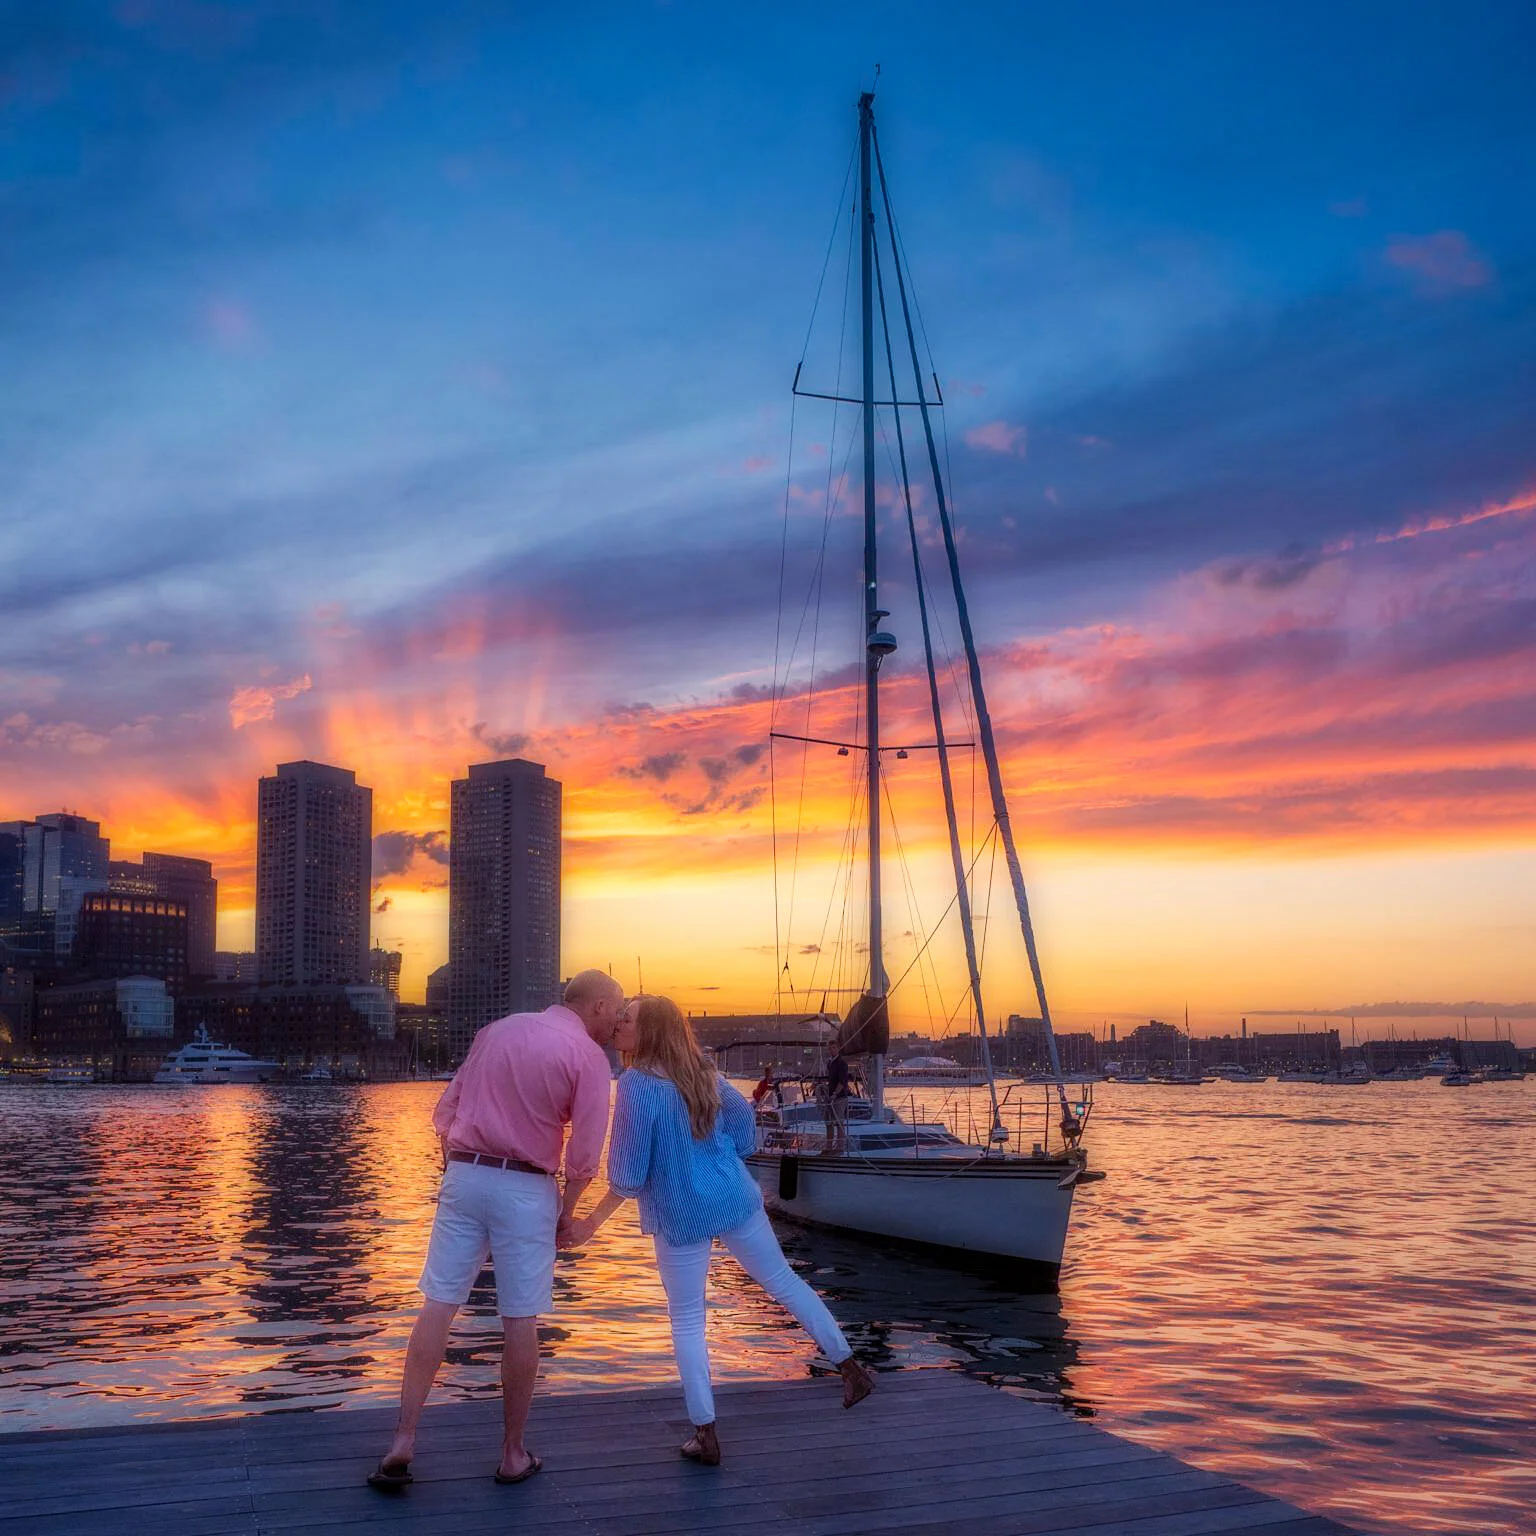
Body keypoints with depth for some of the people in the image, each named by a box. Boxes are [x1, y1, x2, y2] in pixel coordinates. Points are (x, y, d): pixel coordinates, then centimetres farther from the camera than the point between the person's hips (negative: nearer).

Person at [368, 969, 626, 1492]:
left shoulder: (497, 1029, 11)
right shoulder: (588, 1057, -5)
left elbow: (444, 1111, 12)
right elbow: (584, 1156, -9)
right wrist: (565, 1212, 5)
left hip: (464, 1175, 4)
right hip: (525, 1188, -4)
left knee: (437, 1306, 5)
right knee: (520, 1321, 5)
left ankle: (403, 1439, 1)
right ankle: (513, 1453, 14)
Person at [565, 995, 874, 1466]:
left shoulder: (636, 1085, -18)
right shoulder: (701, 1072, 1)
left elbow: (628, 1176, -18)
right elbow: (742, 1113, 16)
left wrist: (590, 1223, -8)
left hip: (681, 1217, -5)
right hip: (735, 1200, 5)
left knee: (686, 1321, 9)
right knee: (783, 1281, 20)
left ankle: (706, 1435, 12)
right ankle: (851, 1368, 27)